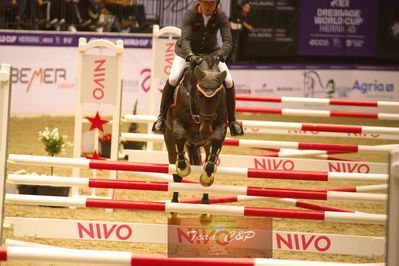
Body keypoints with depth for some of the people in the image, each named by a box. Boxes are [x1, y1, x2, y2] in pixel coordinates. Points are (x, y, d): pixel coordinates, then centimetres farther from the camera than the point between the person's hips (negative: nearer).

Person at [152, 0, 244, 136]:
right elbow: (185, 39, -31)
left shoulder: (221, 16, -18)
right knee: (172, 79, -22)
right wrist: (190, 55, -50)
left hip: (211, 53, 2)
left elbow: (228, 41, -23)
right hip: (187, 51, -2)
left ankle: (232, 120, 6)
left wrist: (221, 55, -44)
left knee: (228, 82, -12)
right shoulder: (190, 13, -24)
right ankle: (162, 117, -4)